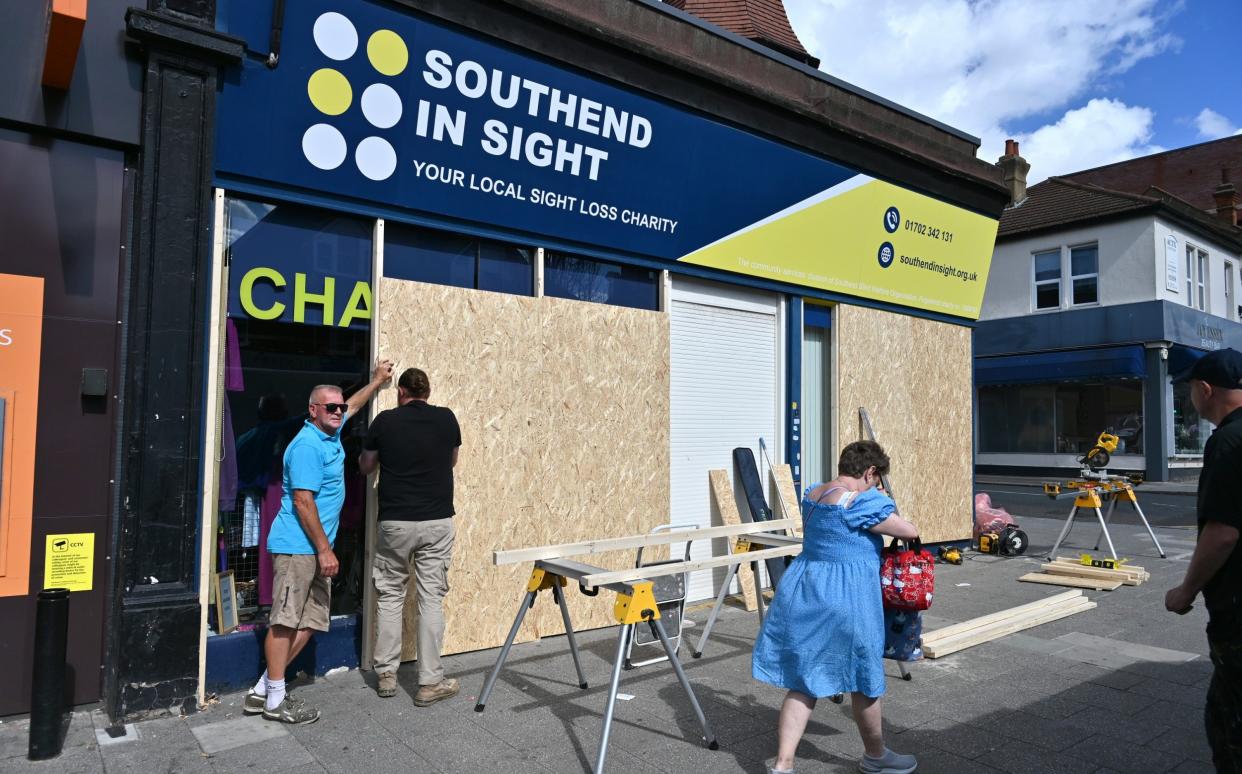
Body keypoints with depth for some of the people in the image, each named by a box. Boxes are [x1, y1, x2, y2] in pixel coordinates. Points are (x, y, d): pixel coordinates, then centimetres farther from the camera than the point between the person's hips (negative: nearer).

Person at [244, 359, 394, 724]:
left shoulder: (330, 432, 13)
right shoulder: (307, 445, -15)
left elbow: (353, 405, 35)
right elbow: (303, 501, -19)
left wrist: (377, 381, 44)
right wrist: (324, 550, -18)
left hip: (316, 549, 10)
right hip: (298, 546, -10)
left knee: (309, 622, 9)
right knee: (285, 622, -3)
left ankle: (263, 690, 17)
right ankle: (275, 701, 6)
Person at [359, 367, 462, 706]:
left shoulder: (385, 421, -2)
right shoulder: (447, 419, -1)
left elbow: (366, 466, 11)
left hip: (395, 522, 0)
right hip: (437, 521, 0)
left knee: (390, 596, 14)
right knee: (432, 598, 4)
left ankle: (386, 674, 21)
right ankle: (430, 682, 7)